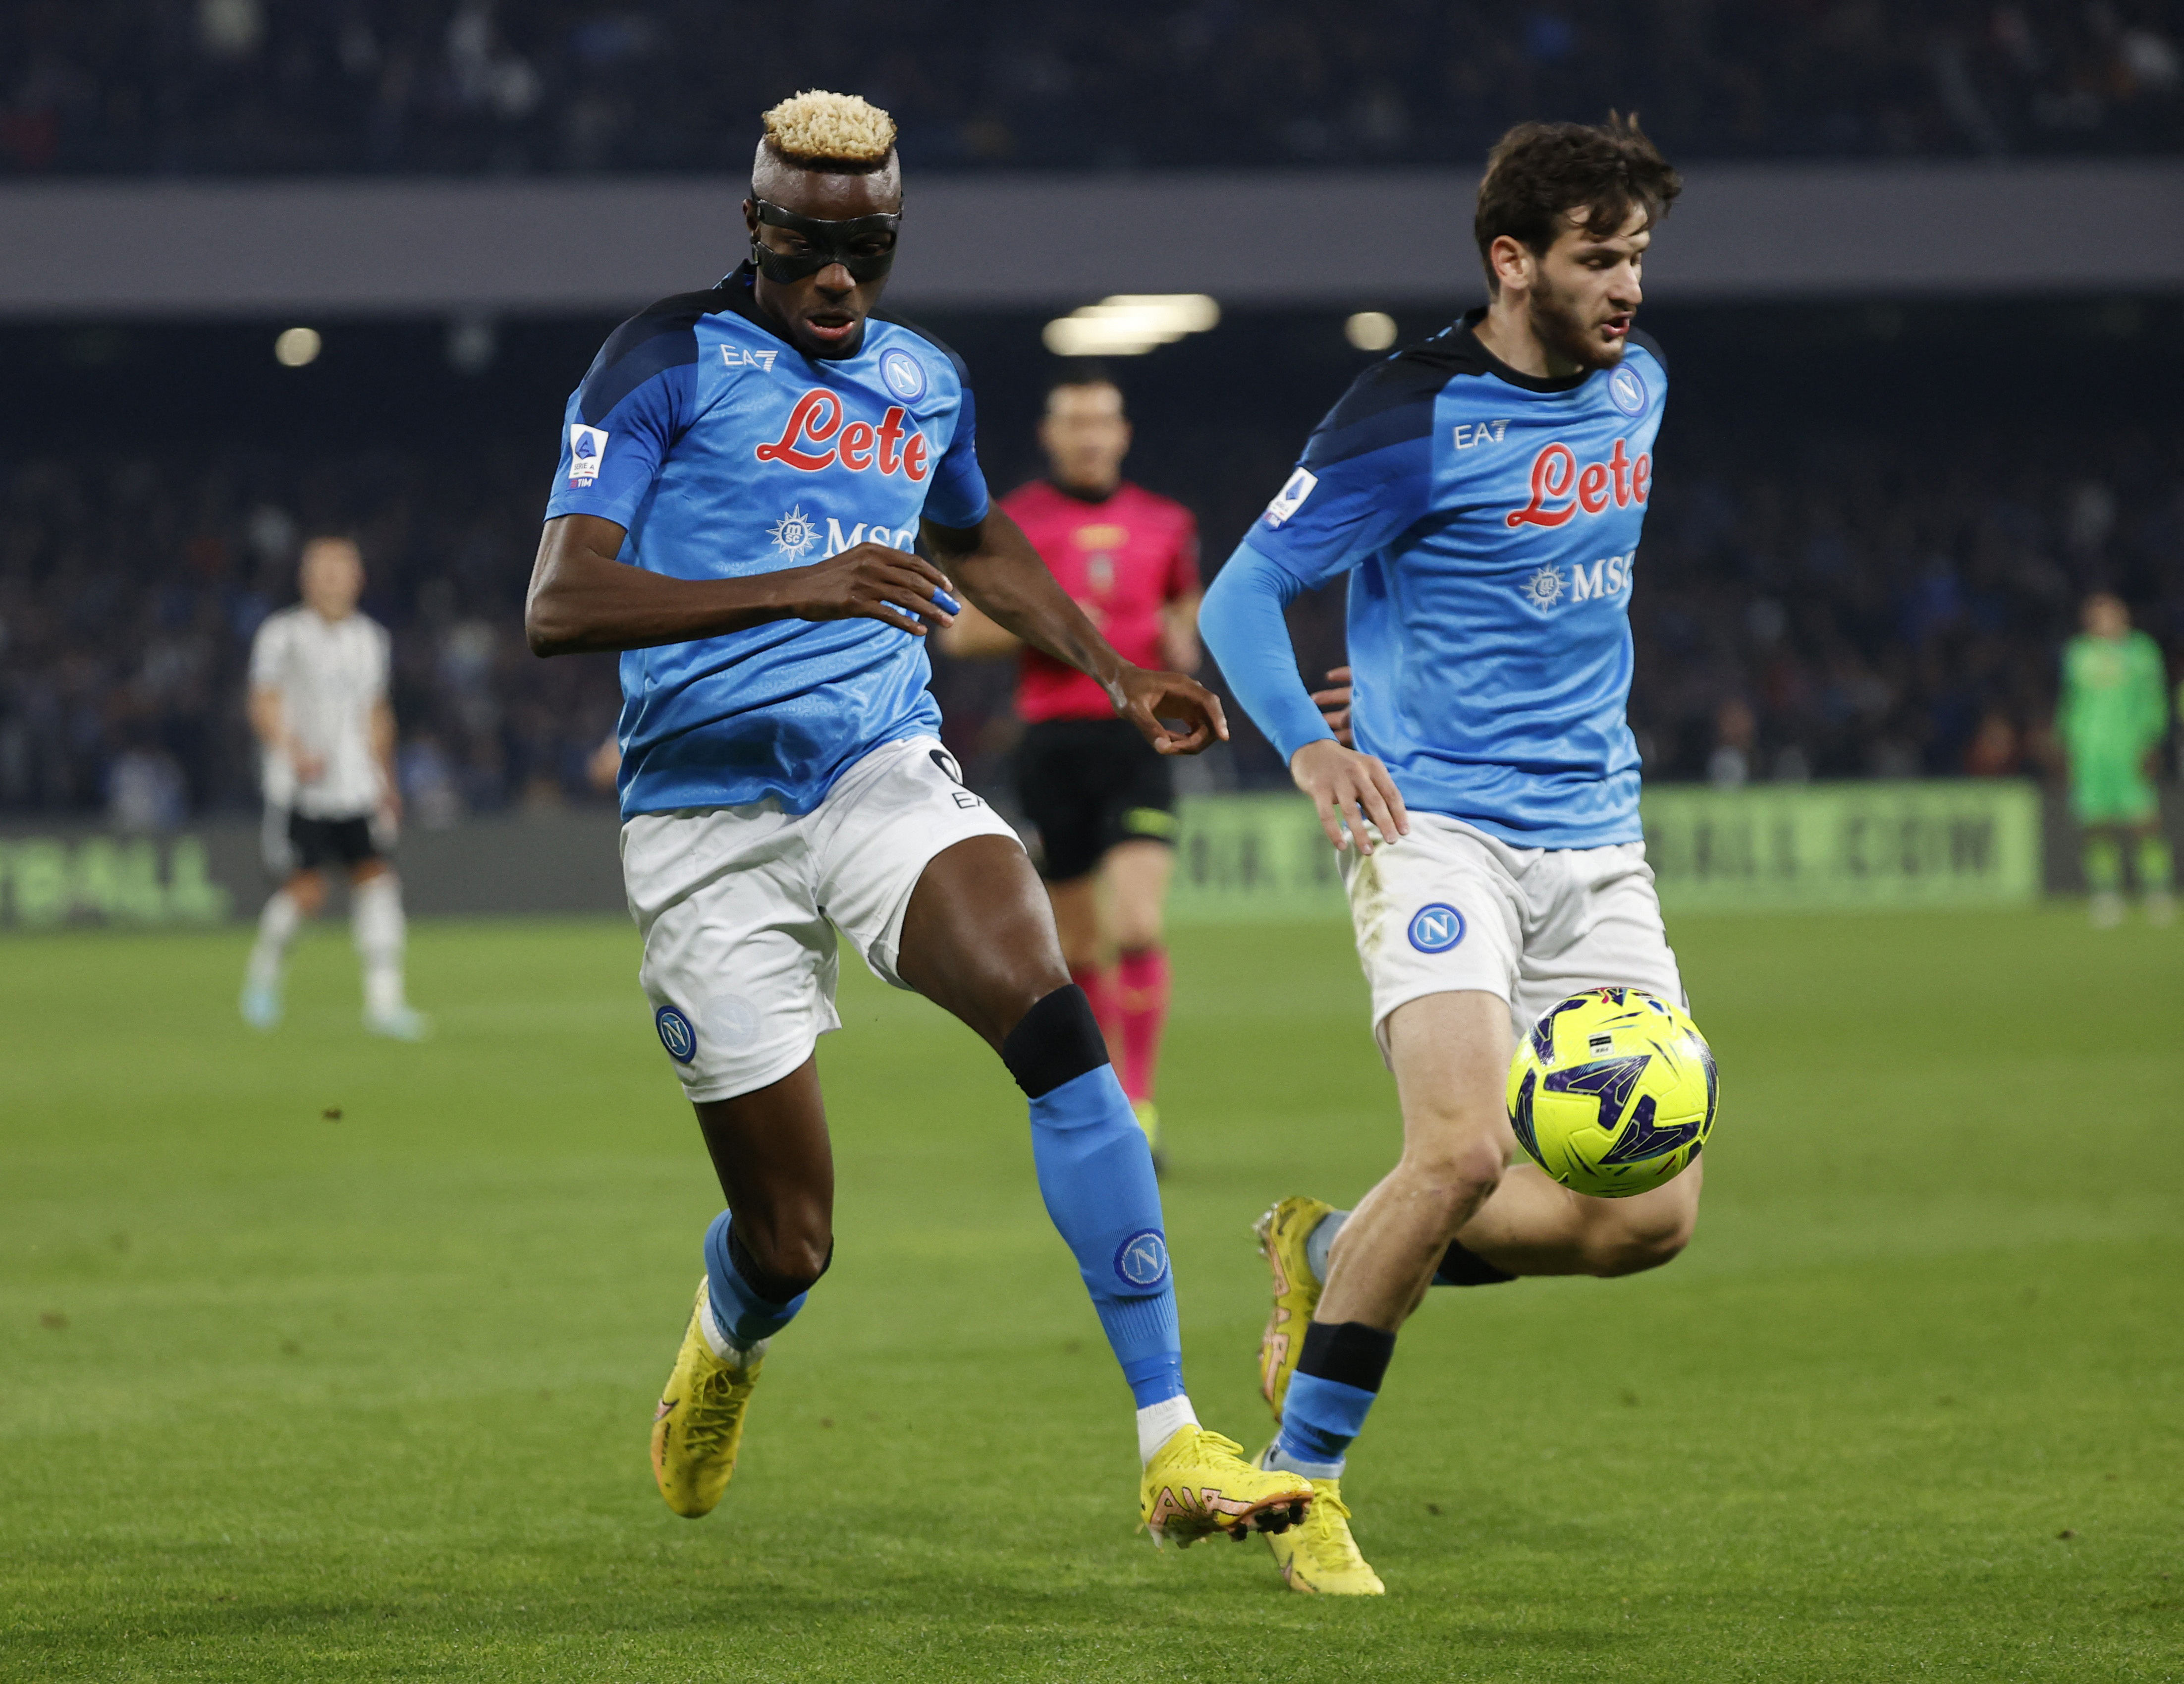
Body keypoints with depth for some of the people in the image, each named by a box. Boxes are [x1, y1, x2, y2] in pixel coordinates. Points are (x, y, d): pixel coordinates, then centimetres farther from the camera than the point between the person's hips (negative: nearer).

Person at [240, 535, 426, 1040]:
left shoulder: (371, 638, 14)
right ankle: (264, 969, 18)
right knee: (306, 890, -10)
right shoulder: (283, 634, -3)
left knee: (377, 876, -11)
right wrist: (295, 753, -25)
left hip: (357, 786, 5)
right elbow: (264, 707, -9)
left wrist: (384, 778, 24)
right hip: (298, 789, -5)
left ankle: (384, 999, -12)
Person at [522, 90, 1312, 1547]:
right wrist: (797, 588, -27)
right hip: (706, 811, -3)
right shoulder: (668, 362, -3)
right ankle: (728, 1342, 40)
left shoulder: (927, 382, 15)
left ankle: (1175, 1450, -28)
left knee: (1057, 1025, -27)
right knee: (791, 1243, -1)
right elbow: (558, 604, -15)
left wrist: (1123, 682, 26)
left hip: (886, 773, 3)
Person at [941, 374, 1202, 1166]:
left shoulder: (1164, 524, 10)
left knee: (1138, 925, -17)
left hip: (1140, 738, 0)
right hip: (1054, 740, 0)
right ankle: (1105, 1093, 26)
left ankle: (1140, 1108, -15)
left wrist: (1183, 637, 2)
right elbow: (961, 630, 5)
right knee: (1079, 944, 7)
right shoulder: (1013, 524, 3)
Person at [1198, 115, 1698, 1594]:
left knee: (1655, 1214, -3)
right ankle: (1299, 1475, -8)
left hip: (1595, 840, 7)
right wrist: (1308, 746, -21)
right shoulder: (1415, 416, -10)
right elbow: (1243, 593, -7)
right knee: (1464, 1148, -25)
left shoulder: (1636, 386, 10)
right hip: (1438, 823, -7)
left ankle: (1339, 1254, 18)